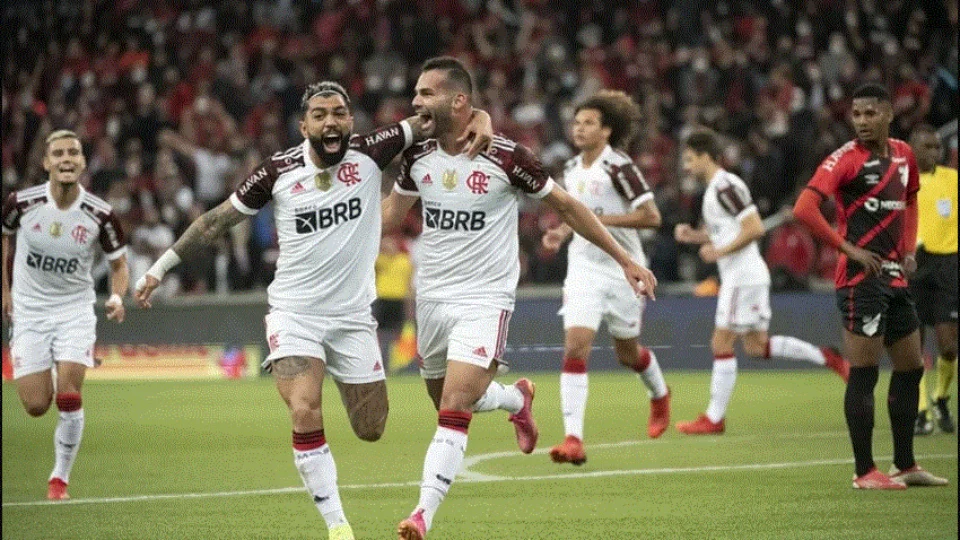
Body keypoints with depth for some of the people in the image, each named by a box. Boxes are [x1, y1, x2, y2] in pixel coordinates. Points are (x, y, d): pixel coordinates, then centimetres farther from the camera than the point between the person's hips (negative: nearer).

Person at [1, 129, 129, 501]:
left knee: (68, 397, -16)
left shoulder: (101, 215, -13)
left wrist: (117, 297, -17)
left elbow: (118, 263, 2)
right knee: (36, 407, -4)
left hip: (75, 310, -1)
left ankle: (60, 477, 2)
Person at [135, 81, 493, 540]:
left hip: (353, 315, 2)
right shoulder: (279, 171, -8)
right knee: (305, 415, -22)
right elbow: (217, 220, 3)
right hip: (294, 313, -2)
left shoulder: (369, 153, -8)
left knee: (370, 431, 7)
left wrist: (481, 122, -27)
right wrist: (161, 266, 4)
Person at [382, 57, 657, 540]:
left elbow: (565, 205, -1)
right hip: (431, 297, 6)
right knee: (446, 401, 17)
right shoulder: (417, 156, -1)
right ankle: (517, 398, 47)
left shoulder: (505, 156, -14)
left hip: (484, 300, -5)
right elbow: (392, 212, 18)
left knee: (454, 410, -18)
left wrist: (624, 260, 1)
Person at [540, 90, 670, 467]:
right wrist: (563, 232, 5)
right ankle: (573, 439, -21)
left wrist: (603, 219, -23)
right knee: (575, 346, -15)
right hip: (583, 269, 4)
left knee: (628, 354, 12)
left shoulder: (619, 168, -14)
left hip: (623, 270, -4)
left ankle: (660, 394, 48)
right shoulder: (571, 170, 7)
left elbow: (651, 216, -19)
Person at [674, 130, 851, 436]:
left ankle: (714, 418, -3)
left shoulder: (725, 186, -15)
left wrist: (720, 251, -19)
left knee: (721, 344, -6)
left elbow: (755, 228, -22)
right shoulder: (716, 188, 16)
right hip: (737, 277, 10)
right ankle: (826, 358, 13)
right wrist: (694, 235, 13)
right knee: (757, 346, 12)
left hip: (743, 277, -10)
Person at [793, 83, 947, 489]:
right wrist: (848, 248, -20)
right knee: (864, 373, -6)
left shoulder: (903, 154, 10)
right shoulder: (846, 158, -12)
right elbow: (804, 208, -22)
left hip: (895, 276, 8)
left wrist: (908, 248, 14)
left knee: (911, 367, 13)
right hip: (861, 278, -8)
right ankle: (864, 471, -1)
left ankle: (905, 466, 23)